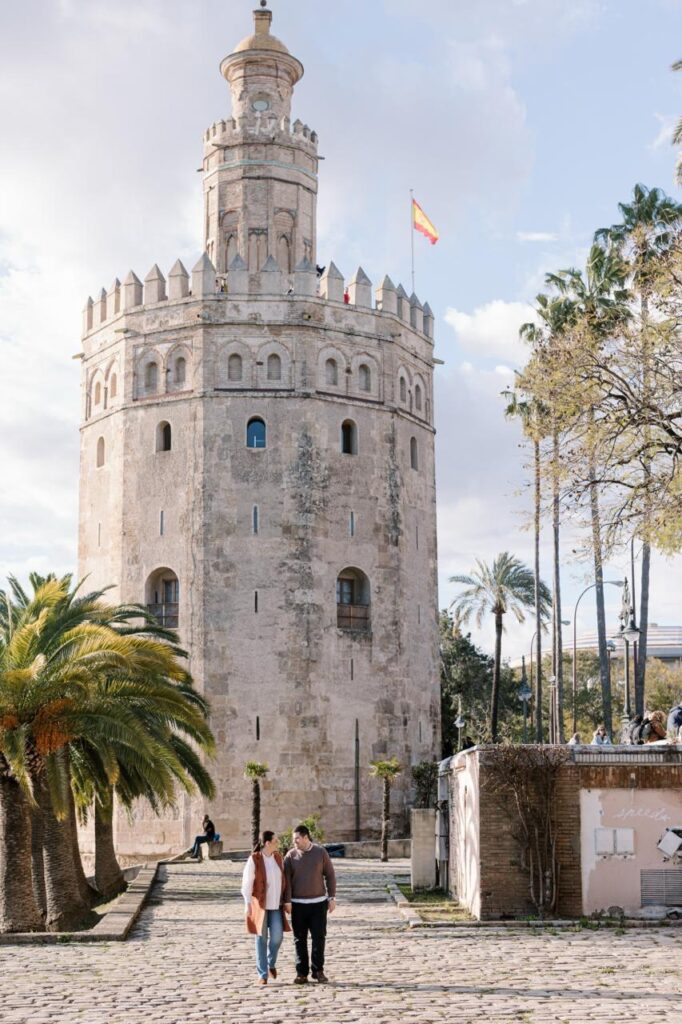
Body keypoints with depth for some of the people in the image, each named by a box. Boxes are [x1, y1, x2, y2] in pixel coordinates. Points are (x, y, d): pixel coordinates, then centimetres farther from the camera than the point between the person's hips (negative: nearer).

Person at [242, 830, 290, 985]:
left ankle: (271, 962, 21)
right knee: (261, 939, 0)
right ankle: (262, 975, 8)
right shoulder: (254, 860, -14)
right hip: (259, 904, -4)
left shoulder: (278, 857, 2)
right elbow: (247, 883, -12)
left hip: (275, 904, 4)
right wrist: (247, 904, -17)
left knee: (277, 936, -8)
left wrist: (285, 900, 11)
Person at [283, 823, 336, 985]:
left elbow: (330, 875, 3)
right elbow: (286, 879, -2)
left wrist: (332, 897, -1)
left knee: (319, 937, -1)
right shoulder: (291, 855, 0)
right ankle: (302, 973, 9)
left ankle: (318, 971, 9)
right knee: (300, 939, 3)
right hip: (298, 903, 0)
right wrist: (287, 901, -8)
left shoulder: (321, 852, 0)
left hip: (318, 903, 0)